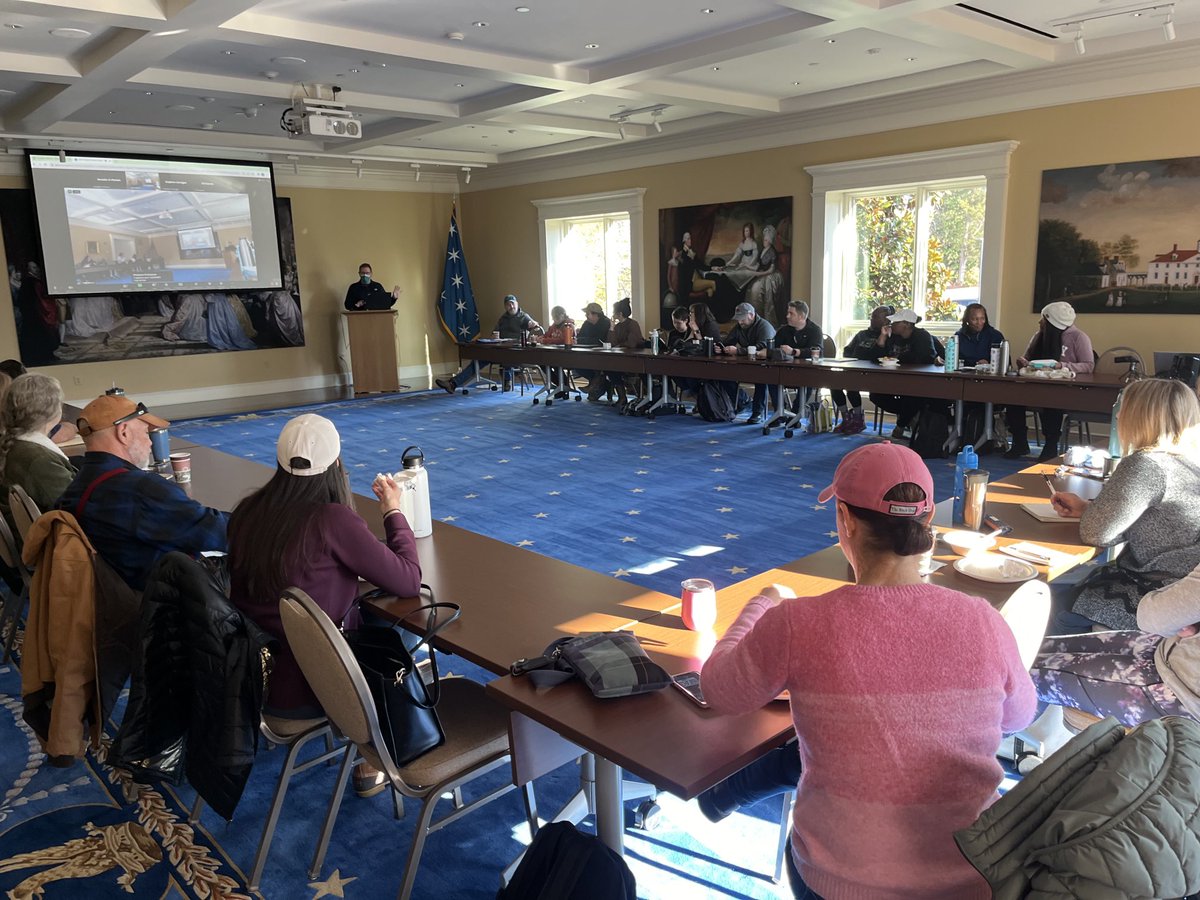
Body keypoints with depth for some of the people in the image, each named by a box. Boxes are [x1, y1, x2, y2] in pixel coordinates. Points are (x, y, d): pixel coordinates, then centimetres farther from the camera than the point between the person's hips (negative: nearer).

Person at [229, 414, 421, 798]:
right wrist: (393, 511, -5)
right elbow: (409, 581, -18)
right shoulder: (333, 520, -24)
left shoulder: (248, 512, -6)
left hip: (249, 675, 6)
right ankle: (370, 765, 33)